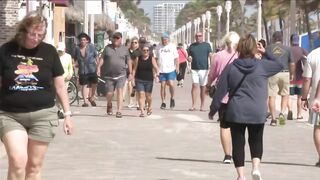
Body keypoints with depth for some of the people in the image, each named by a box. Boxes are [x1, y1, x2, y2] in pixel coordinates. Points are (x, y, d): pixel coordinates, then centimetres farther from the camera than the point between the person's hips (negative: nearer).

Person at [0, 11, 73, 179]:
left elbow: (59, 85, 8)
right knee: (17, 161, -17)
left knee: (34, 166, 4)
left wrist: (67, 114, 6)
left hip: (43, 115, 1)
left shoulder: (49, 51, 1)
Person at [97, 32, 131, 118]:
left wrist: (130, 73, 7)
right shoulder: (107, 48, 8)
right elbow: (102, 58, 9)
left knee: (119, 91, -15)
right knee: (109, 94, 4)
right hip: (109, 75, 1)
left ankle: (119, 111, -16)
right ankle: (109, 106, 35)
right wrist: (98, 68, -3)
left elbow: (128, 62, 9)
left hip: (121, 75, -1)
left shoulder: (124, 49, 6)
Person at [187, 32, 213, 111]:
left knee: (203, 87, 4)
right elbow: (189, 56, 18)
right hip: (194, 69, 1)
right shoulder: (192, 46, 13)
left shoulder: (207, 45, 6)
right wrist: (189, 58, -7)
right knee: (195, 86, -10)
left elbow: (210, 55, -1)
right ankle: (193, 105, -12)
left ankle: (202, 105, 13)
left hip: (204, 69, -1)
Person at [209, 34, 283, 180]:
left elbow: (220, 91, -1)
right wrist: (265, 53, 16)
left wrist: (213, 109, 8)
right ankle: (256, 167, -4)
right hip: (257, 112, 0)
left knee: (238, 143, 8)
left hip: (236, 112, 0)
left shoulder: (231, 67, -1)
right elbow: (279, 65, 17)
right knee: (256, 141, 17)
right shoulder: (262, 65, -2)